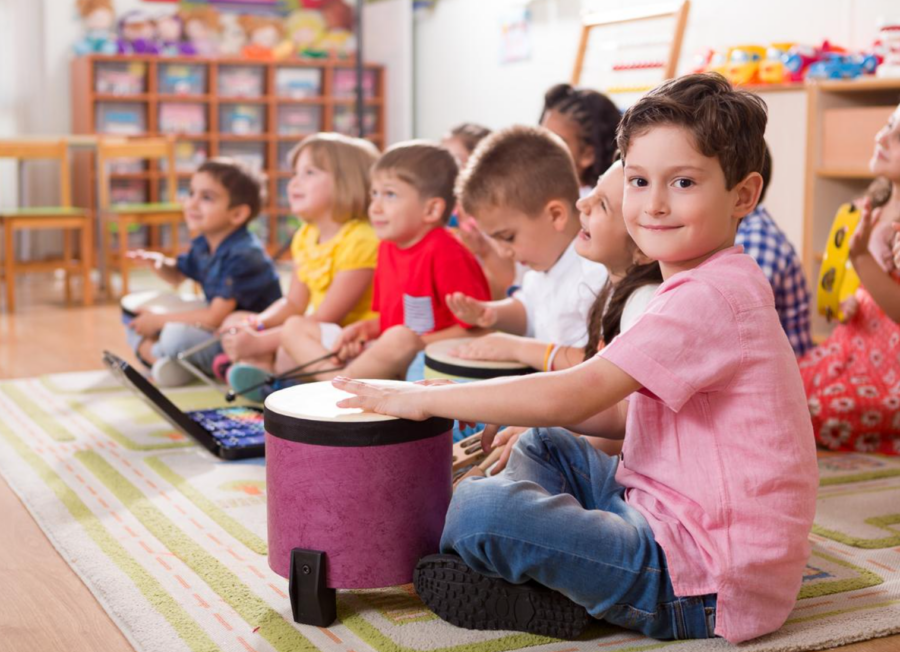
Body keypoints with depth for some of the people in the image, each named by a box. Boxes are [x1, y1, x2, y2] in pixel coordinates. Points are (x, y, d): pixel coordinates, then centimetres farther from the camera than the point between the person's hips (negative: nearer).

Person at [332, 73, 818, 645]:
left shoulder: (711, 298, -21)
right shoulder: (706, 287, 14)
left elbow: (571, 395, -24)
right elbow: (643, 412, 19)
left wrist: (424, 399, -15)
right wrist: (531, 413, 8)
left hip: (704, 583, -11)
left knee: (480, 509, -24)